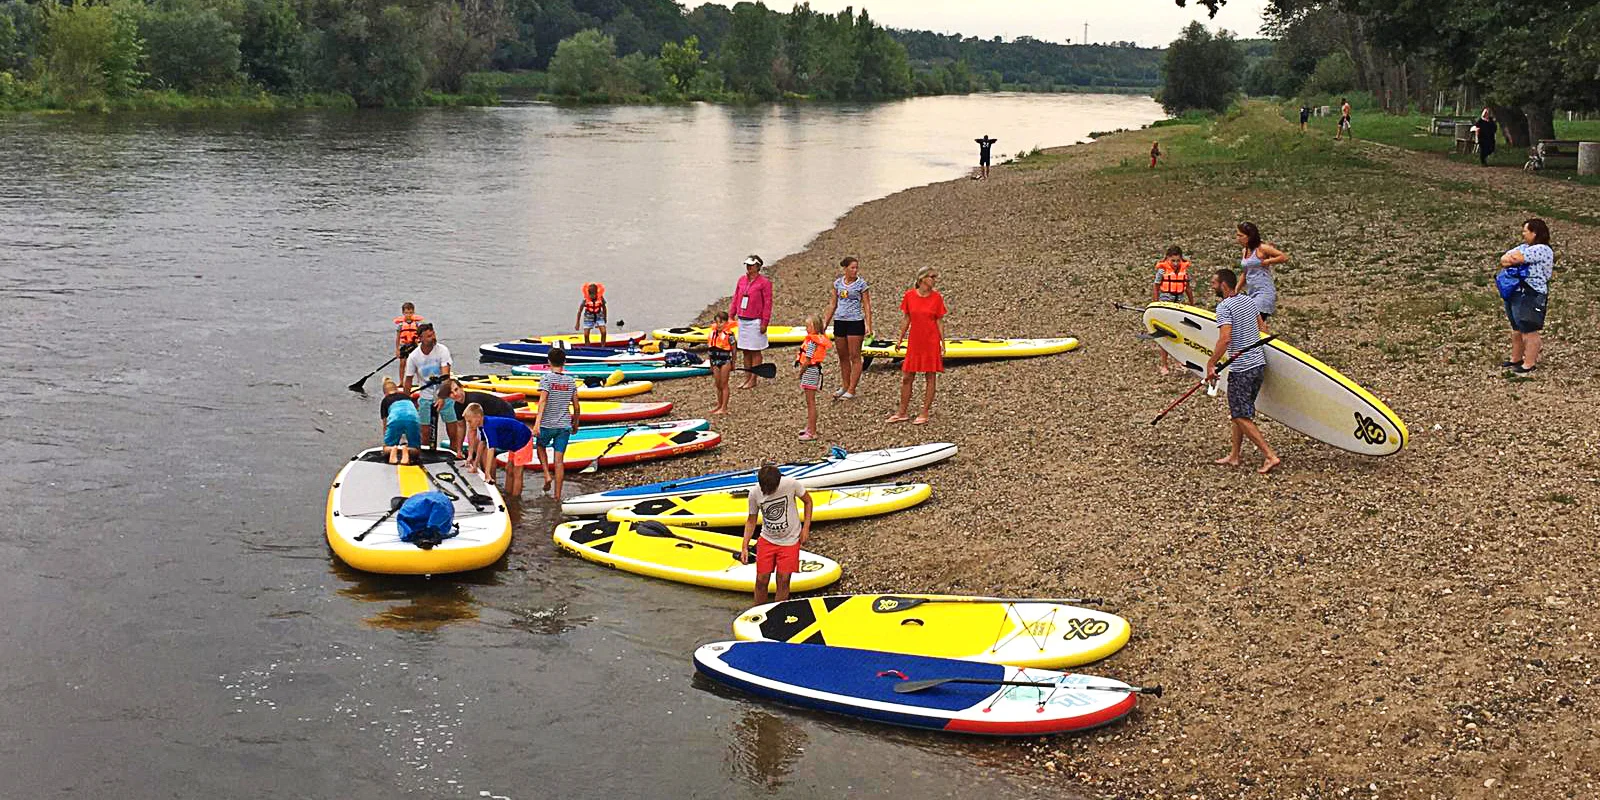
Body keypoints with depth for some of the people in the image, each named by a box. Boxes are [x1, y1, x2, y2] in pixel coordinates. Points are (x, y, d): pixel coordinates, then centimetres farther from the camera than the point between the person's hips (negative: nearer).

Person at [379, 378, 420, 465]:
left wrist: (385, 440, 45)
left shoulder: (385, 401, 30)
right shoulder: (407, 396, 37)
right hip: (412, 418, 1)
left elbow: (385, 425, 31)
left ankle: (393, 450, -20)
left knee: (386, 449, 15)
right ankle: (406, 450, -21)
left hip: (395, 418, -1)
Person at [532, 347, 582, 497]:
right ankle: (558, 495, 4)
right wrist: (575, 423, 22)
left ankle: (547, 476, 7)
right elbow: (576, 407, 7)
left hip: (547, 424, -2)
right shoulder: (571, 381, 5)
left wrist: (537, 422, -23)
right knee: (559, 460, 4)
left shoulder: (546, 378, -7)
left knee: (540, 446, 26)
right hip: (564, 425, 2)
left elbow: (543, 400, -19)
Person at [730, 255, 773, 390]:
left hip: (755, 321, -6)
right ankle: (747, 378, 19)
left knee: (755, 351, 0)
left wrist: (764, 323, -14)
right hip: (742, 320, 6)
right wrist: (731, 315, 9)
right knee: (745, 351, 11)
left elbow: (768, 303, -11)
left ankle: (753, 380, 6)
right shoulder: (742, 279, 9)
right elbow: (735, 298, 14)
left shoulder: (764, 282, -9)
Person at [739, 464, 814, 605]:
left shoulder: (791, 484, -19)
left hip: (789, 540, -2)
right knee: (761, 579, 1)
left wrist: (806, 527, -7)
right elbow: (751, 520, 0)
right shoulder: (755, 492, -13)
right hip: (767, 539, 2)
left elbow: (807, 501, -1)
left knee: (783, 580, -3)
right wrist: (744, 547, -5)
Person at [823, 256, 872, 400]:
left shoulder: (861, 283, -3)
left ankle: (851, 389, -1)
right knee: (843, 357, 11)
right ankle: (844, 386, 21)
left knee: (854, 357, -3)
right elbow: (833, 304, 14)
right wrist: (825, 322, 13)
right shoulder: (838, 283, 7)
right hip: (839, 322, 4)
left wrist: (868, 325, -12)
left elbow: (867, 306, -4)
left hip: (855, 322, -4)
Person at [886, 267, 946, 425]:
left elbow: (939, 322, 1)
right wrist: (900, 340, 9)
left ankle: (925, 413, 10)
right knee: (906, 378, 6)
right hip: (914, 342, 2)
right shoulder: (909, 295, 1)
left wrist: (943, 344, -2)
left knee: (930, 377, 2)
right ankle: (902, 413, 16)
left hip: (931, 342, -2)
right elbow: (907, 319, 9)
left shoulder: (937, 297, -2)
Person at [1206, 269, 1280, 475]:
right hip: (1259, 363, 9)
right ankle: (1234, 456, 24)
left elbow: (1225, 339, -26)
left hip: (1241, 369, -9)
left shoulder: (1224, 307, -15)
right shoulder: (1250, 300, 10)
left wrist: (1211, 364, -20)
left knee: (1241, 417, -4)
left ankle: (1270, 456, -9)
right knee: (1239, 412, 18)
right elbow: (1261, 328, 22)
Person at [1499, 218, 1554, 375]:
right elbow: (1503, 259, 6)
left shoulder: (1542, 250, -15)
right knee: (1517, 329, 19)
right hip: (1516, 293, 10)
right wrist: (1513, 260, -13)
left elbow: (1516, 258, -25)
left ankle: (1529, 364, 6)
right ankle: (1516, 359, 32)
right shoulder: (1525, 247, 15)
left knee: (1529, 331, -1)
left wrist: (1510, 259, -3)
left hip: (1531, 296, -10)